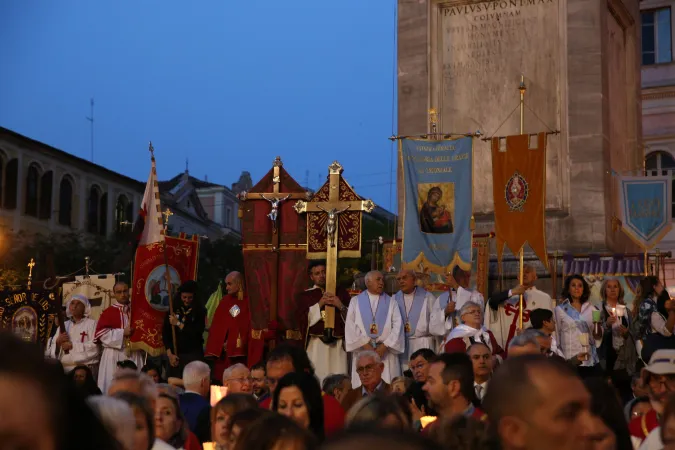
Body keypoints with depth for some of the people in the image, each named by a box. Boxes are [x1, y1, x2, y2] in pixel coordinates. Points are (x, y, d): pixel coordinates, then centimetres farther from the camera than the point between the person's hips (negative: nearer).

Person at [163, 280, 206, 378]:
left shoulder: (200, 311, 0)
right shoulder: (173, 309, 5)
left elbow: (197, 333, -8)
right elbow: (165, 332, 4)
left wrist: (178, 324, -6)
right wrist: (169, 353, -3)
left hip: (194, 355, -2)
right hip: (175, 354, 2)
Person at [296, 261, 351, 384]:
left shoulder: (341, 293, 12)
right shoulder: (305, 296, 8)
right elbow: (302, 321, -3)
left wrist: (341, 306, -9)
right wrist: (319, 305, -9)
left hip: (338, 344, 1)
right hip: (316, 344, -1)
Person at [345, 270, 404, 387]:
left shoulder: (391, 302, 11)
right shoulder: (355, 301, 10)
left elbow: (397, 326, 1)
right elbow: (351, 326, 0)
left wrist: (384, 346, -10)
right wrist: (365, 345, -10)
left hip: (386, 352, 0)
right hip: (363, 351, 0)